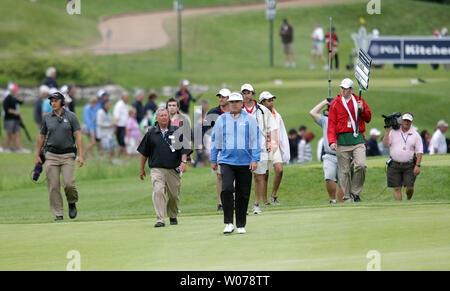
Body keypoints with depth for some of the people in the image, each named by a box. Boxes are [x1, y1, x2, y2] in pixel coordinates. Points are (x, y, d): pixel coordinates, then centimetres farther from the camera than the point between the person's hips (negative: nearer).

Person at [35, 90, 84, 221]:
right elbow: (41, 137, 15)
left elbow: (78, 136, -3)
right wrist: (37, 155, 11)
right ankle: (58, 214, 3)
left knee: (68, 183, -15)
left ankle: (72, 203, 15)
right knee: (53, 186, -4)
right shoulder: (47, 118, 7)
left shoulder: (71, 117, 1)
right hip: (51, 156, 2)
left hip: (68, 155, -2)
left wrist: (81, 155, -11)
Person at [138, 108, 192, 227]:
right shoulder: (151, 133, 7)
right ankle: (160, 220, -20)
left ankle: (173, 216, 31)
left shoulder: (177, 131, 6)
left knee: (174, 195, 6)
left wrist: (183, 161, -11)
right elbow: (144, 152, 14)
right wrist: (141, 168, 16)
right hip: (157, 169, -1)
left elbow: (184, 148, 5)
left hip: (174, 169, 1)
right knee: (158, 191, -18)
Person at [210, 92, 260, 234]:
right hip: (226, 160, 0)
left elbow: (255, 140, 2)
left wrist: (255, 159, -5)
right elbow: (215, 140, 13)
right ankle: (228, 223, -14)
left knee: (243, 194, 4)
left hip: (245, 162, 0)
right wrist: (213, 160, 12)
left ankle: (241, 225, 16)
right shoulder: (221, 119, 7)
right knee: (227, 189, -19)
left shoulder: (249, 119, 3)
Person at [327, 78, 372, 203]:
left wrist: (362, 109, -7)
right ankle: (347, 197, 6)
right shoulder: (335, 104, 5)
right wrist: (332, 141, -11)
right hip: (342, 140, -1)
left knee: (361, 165, -17)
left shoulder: (359, 101, 10)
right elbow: (331, 124, 2)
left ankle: (355, 191, 0)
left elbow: (368, 119, 14)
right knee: (344, 170, 0)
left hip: (358, 138, 1)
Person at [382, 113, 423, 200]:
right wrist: (387, 131, -8)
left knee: (410, 187, -6)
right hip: (394, 165, 1)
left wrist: (418, 165, -8)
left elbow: (419, 151, 2)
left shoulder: (415, 135, 4)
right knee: (397, 188, -1)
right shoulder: (393, 132, 6)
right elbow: (385, 144, -4)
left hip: (409, 165, -1)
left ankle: (408, 201, 23)